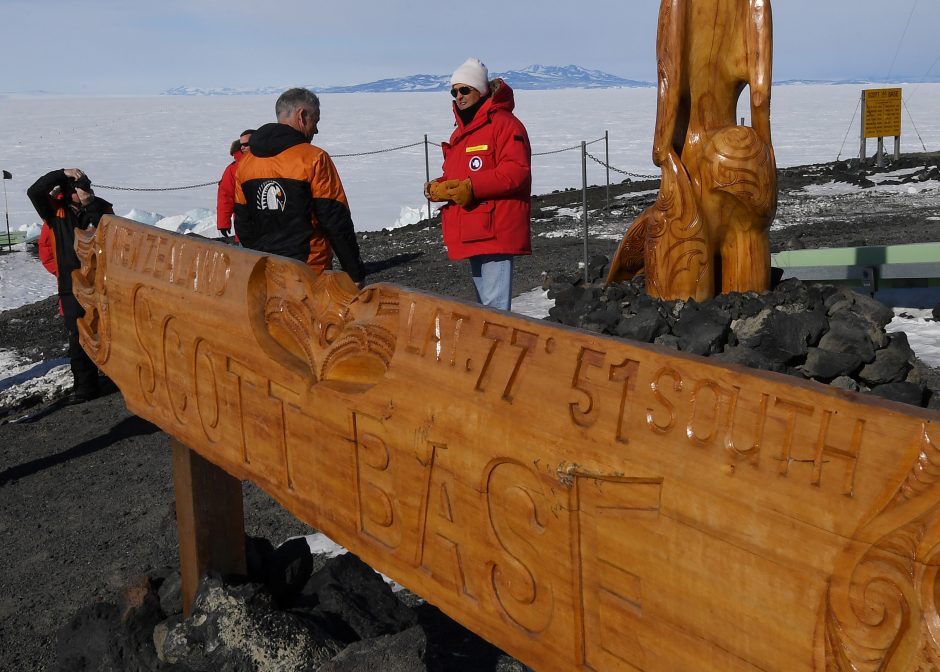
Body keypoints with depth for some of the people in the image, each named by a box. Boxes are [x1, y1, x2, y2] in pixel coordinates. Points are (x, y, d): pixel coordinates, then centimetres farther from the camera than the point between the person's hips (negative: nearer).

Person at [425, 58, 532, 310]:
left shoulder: (503, 123, -8)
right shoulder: (462, 131, 21)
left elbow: (516, 171, -19)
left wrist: (471, 187, -22)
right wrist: (440, 187, 2)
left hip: (495, 232, -9)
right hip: (471, 233, 9)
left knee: (495, 304, -11)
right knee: (482, 301, 16)